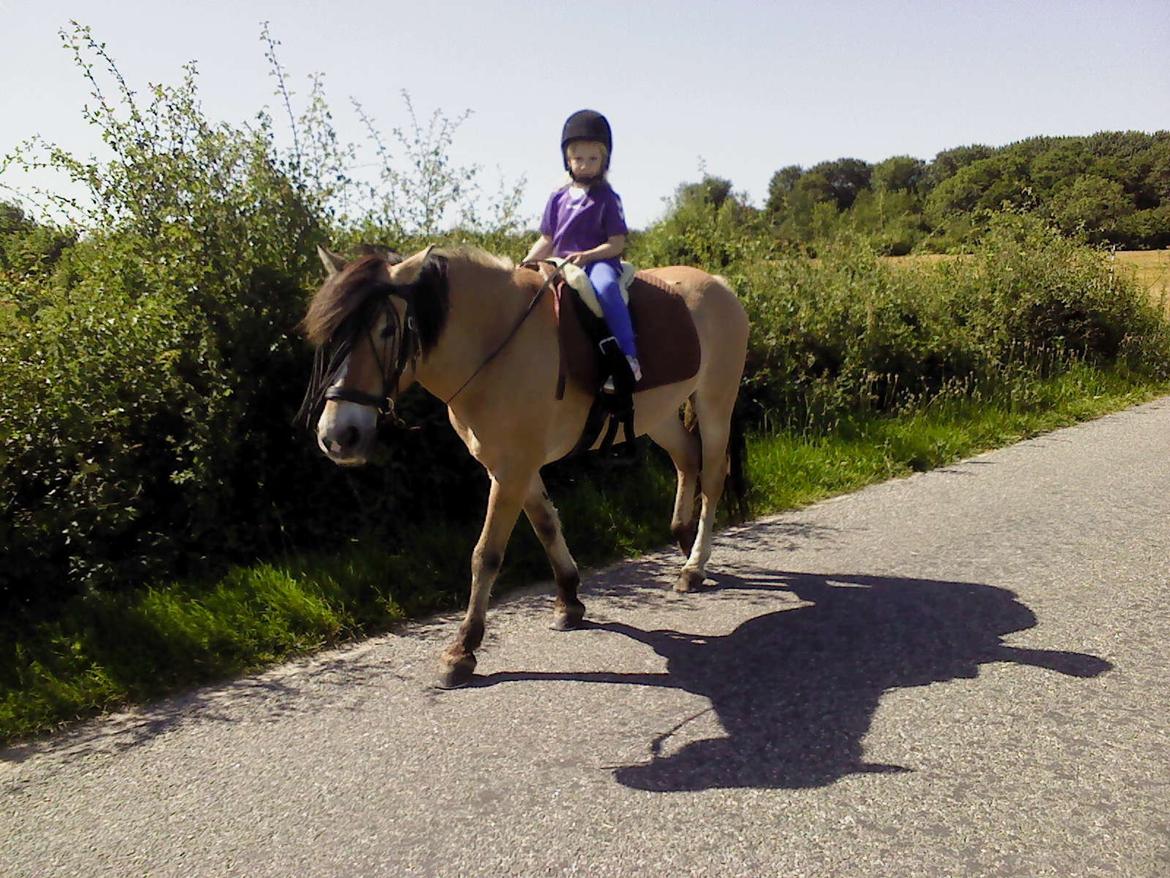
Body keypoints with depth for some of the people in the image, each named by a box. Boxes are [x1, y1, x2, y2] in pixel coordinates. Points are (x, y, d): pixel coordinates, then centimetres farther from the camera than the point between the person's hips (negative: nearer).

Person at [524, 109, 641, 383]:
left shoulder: (607, 198, 2)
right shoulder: (558, 198, 15)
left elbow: (617, 244, -4)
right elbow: (546, 241, 18)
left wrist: (586, 255, -18)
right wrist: (525, 263, 2)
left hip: (600, 261, -6)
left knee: (605, 287, -38)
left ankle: (628, 355, -40)